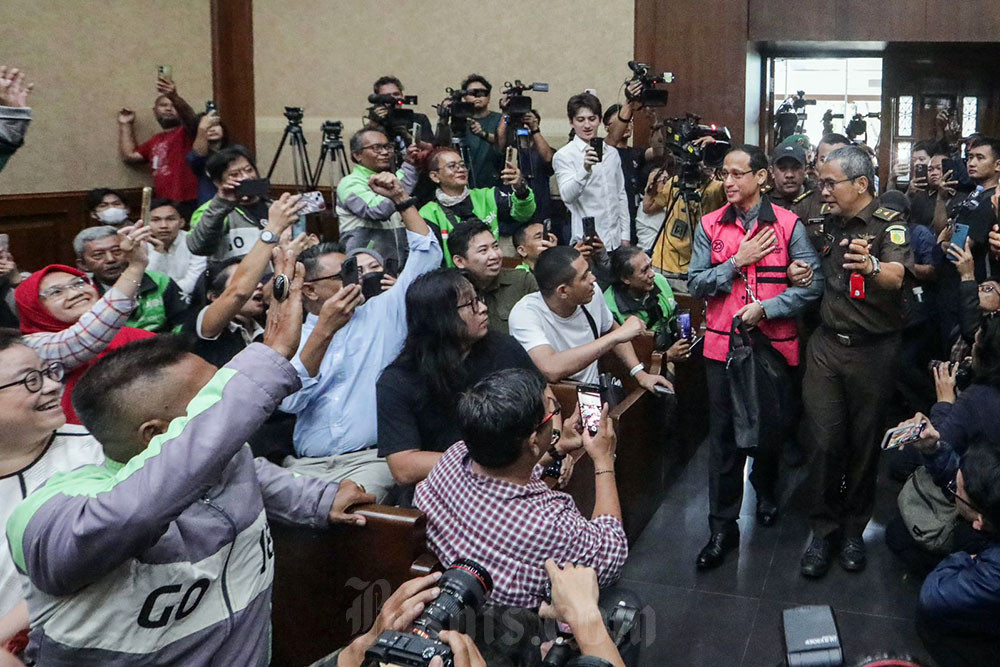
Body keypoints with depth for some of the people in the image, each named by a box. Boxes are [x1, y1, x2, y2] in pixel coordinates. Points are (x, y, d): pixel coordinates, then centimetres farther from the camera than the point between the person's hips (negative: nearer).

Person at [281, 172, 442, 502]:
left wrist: (401, 198, 6)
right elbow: (288, 401, -9)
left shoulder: (381, 314, 13)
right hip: (304, 463, 1)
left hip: (369, 459, 0)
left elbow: (426, 257, 12)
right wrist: (324, 330, -14)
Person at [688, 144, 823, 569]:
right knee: (724, 438, 4)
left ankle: (766, 492, 45)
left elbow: (814, 283, -9)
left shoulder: (787, 224, -3)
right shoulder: (710, 226, 3)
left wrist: (766, 307, -18)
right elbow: (696, 285, -1)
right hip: (723, 345, 1)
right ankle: (723, 528, 13)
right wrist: (736, 262, -13)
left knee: (771, 430, 15)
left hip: (775, 344, -1)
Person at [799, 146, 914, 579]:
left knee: (865, 444, 8)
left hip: (873, 350, -4)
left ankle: (854, 529, 24)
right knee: (824, 442, 1)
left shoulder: (888, 225, -11)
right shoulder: (831, 224, 9)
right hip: (826, 345, 4)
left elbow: (895, 278, -31)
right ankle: (823, 530, 13)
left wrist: (872, 266, -52)